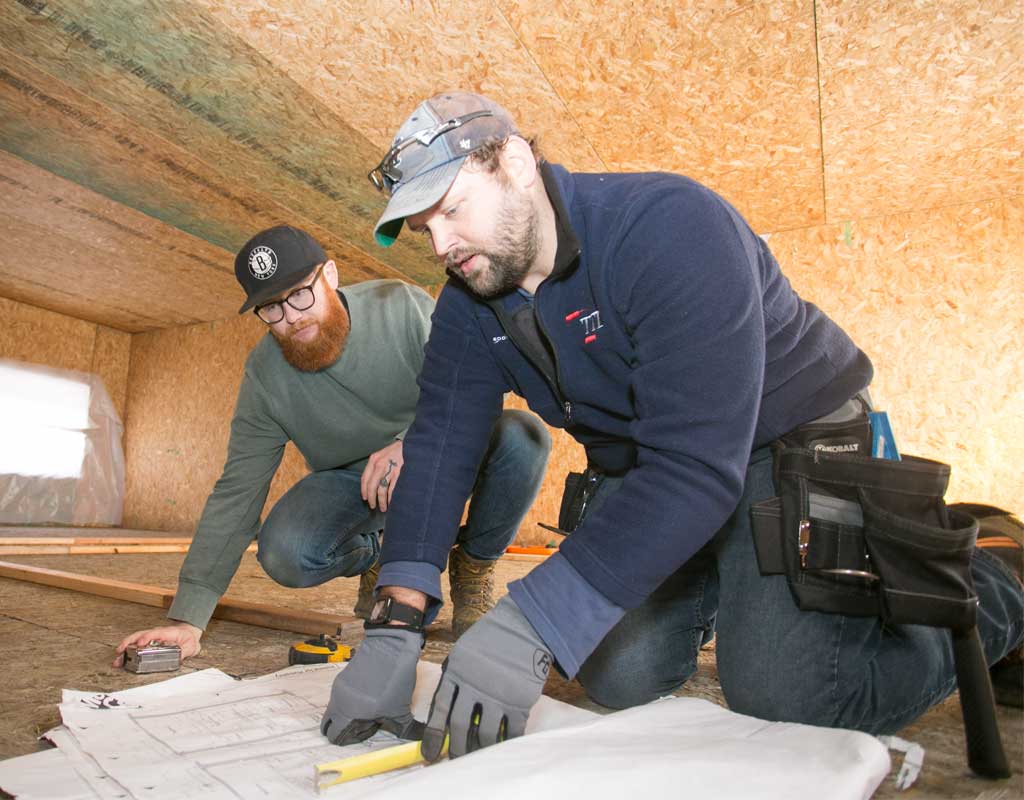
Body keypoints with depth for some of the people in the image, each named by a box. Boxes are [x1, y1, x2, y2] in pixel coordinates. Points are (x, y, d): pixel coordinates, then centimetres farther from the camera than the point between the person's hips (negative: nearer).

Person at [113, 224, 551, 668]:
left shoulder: (404, 306, -19)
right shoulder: (264, 374, -12)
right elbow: (236, 493, -12)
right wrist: (187, 618, -17)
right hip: (352, 482, 2)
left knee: (521, 435, -31)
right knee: (283, 551, -29)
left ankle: (473, 567, -4)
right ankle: (375, 556, 8)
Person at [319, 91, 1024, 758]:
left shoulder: (671, 227, -29)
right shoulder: (469, 306, -6)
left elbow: (697, 463, -37)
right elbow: (440, 447, -13)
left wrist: (531, 626, -40)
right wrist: (395, 625, -25)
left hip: (794, 447, -5)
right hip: (636, 473, 6)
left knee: (782, 699, -17)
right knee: (619, 676, -7)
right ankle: (713, 590, 25)